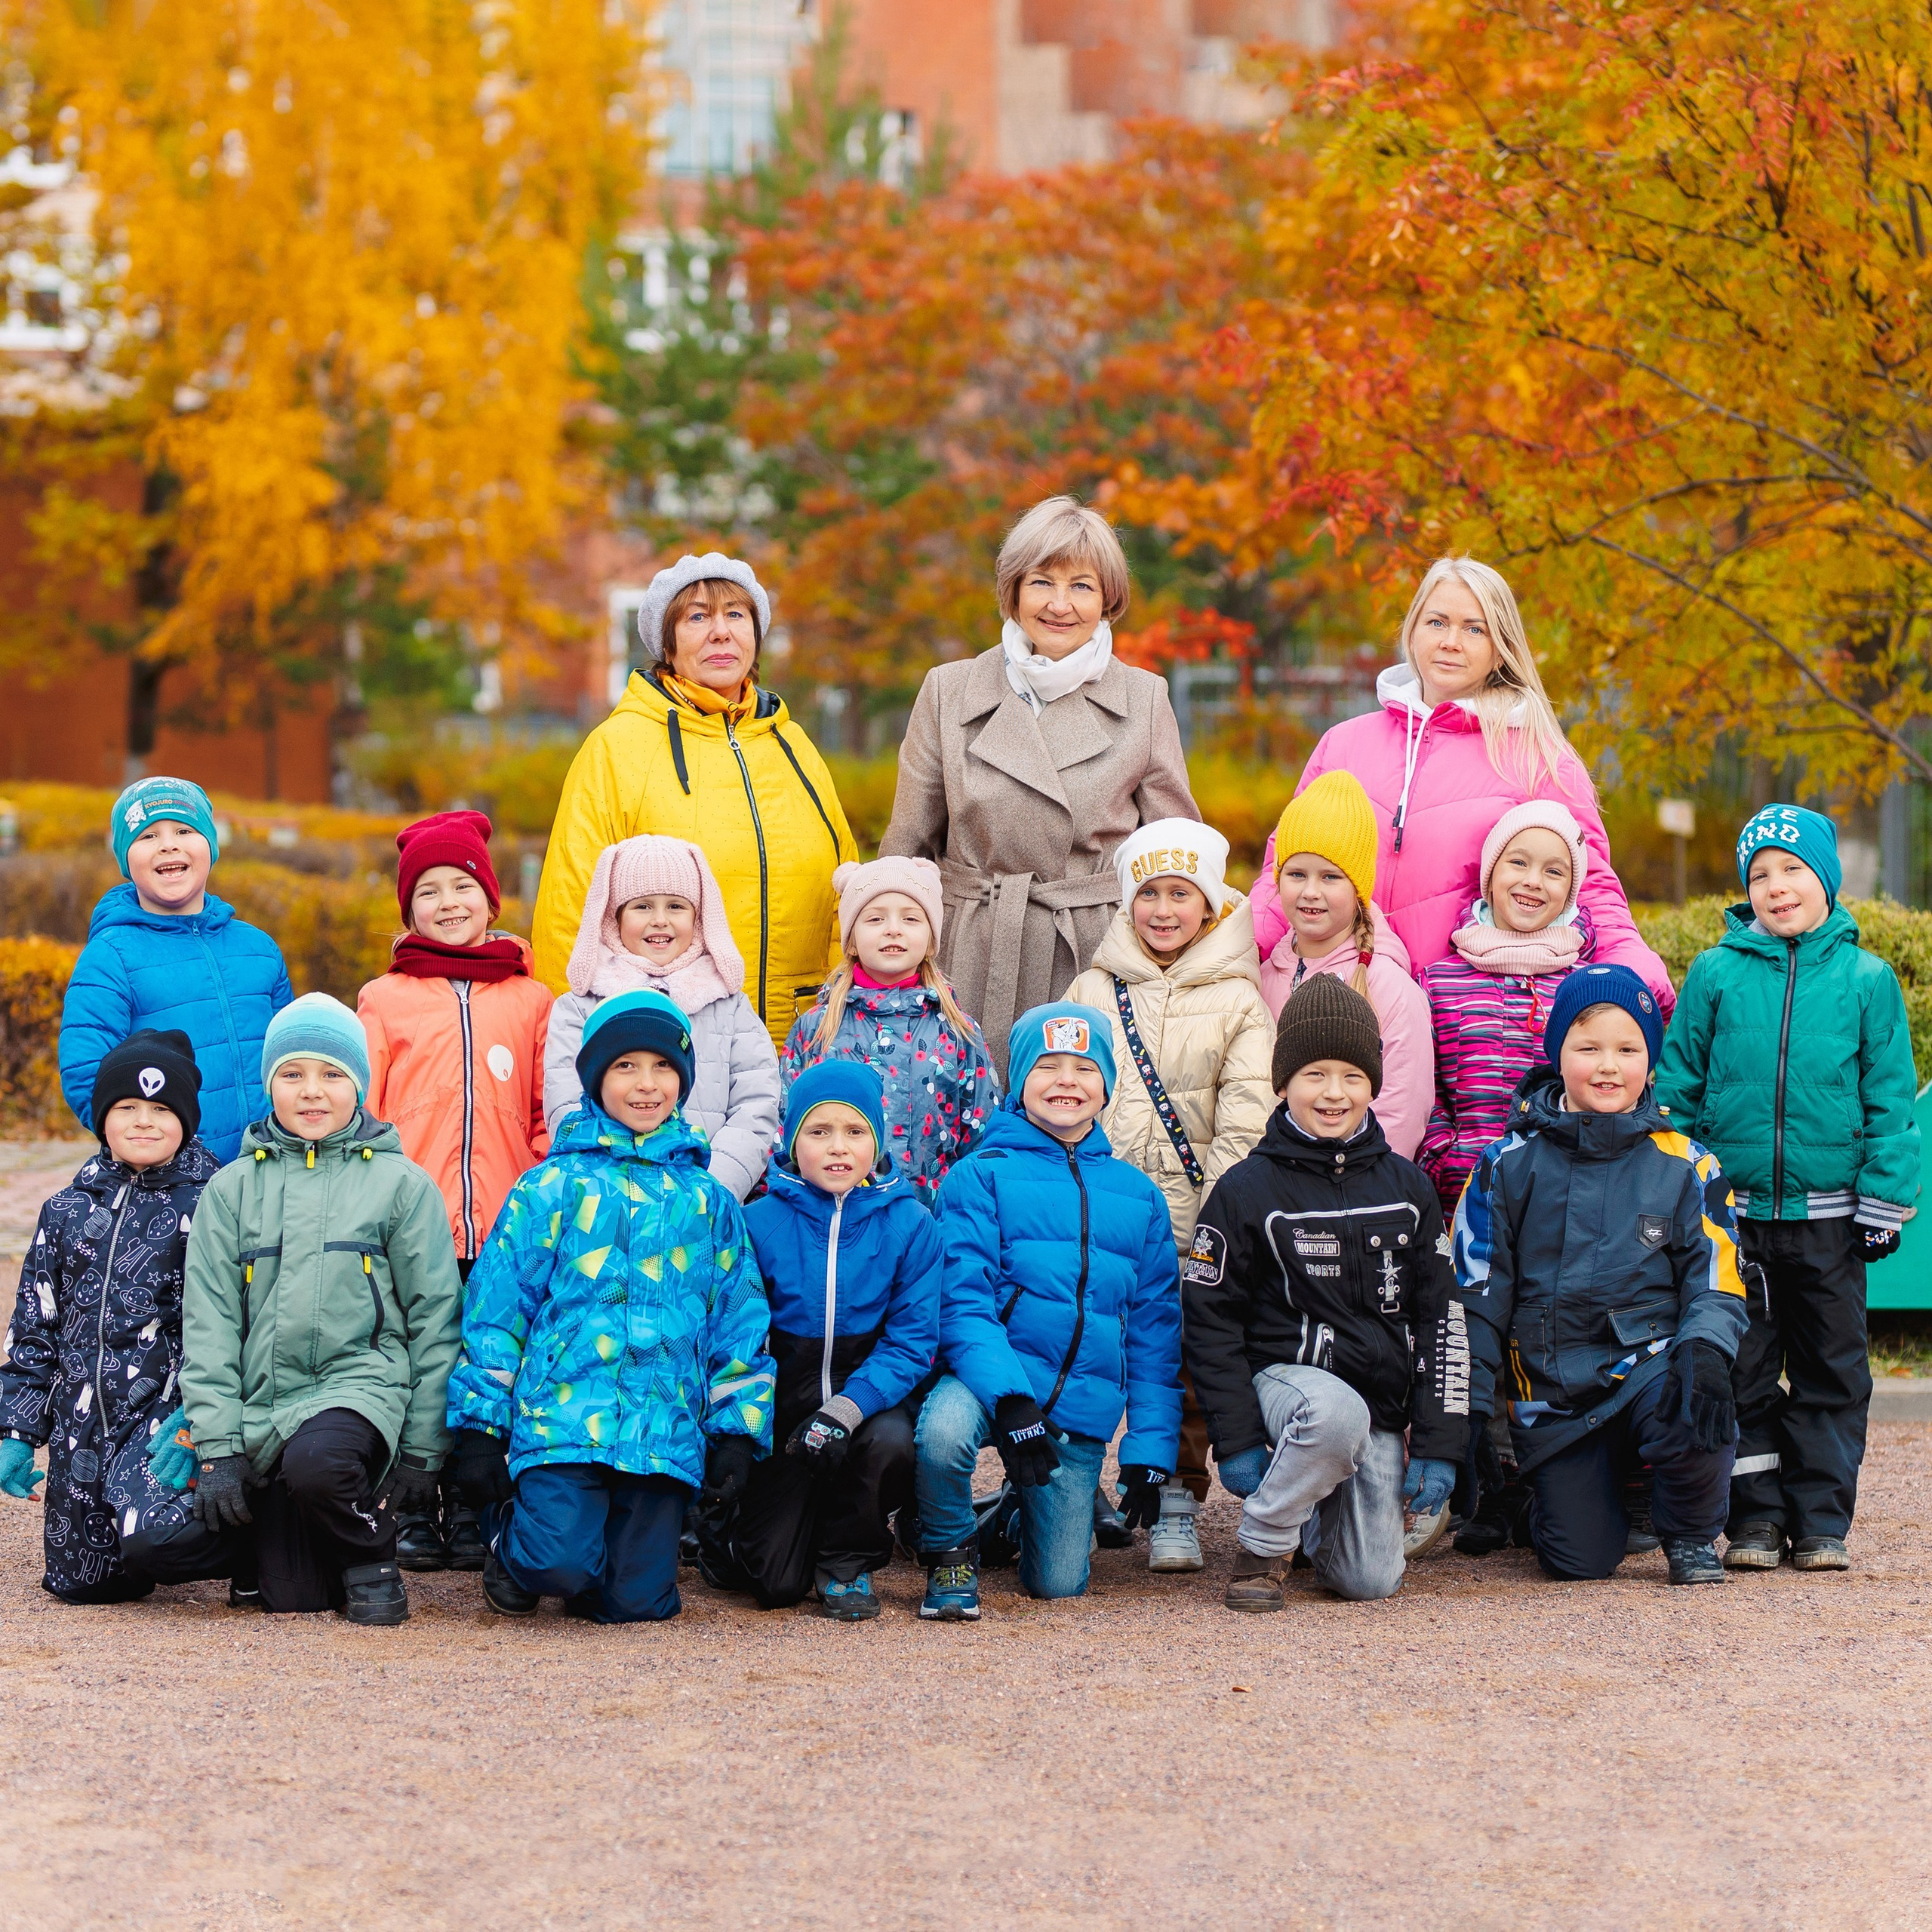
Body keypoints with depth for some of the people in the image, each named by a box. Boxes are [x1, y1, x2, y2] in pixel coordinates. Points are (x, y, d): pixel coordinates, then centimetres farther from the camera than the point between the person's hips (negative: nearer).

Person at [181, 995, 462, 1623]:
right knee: (290, 1596, -6)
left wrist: (423, 1450, 0)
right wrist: (218, 1447, -4)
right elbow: (208, 1324, 6)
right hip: (266, 1401, 3)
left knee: (317, 1460, -37)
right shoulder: (233, 1189, 10)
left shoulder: (401, 1183, 4)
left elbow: (435, 1318, 5)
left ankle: (371, 1556, -6)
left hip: (364, 1381, -3)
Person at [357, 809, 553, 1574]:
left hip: (503, 1226, 1)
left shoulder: (530, 1001, 12)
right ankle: (412, 1512, 12)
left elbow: (551, 1115, 13)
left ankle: (470, 1513, 13)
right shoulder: (383, 1000, 8)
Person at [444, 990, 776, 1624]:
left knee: (637, 1601, -6)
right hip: (562, 1421, -2)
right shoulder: (553, 1186, 6)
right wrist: (479, 1429, 1)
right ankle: (511, 1539, 12)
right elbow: (496, 1303, 5)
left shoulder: (707, 1200, 14)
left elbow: (739, 1321, 17)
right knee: (561, 1565, -23)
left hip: (665, 1434, 3)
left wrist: (737, 1435, 9)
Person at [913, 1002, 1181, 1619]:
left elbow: (1155, 1328, 13)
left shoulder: (1139, 1196, 11)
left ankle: (1029, 1513, 35)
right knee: (944, 1430, -38)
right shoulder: (982, 1176, -1)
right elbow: (963, 1299, -10)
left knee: (1058, 1583, -2)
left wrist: (1150, 1451, 7)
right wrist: (1008, 1398, -25)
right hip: (989, 1378, -3)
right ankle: (950, 1552, -6)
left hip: (1082, 1409, 3)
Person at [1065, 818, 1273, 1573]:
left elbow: (1244, 1127, 0)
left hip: (1191, 1225, -1)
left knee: (1188, 1357, -4)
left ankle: (1176, 1500, 7)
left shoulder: (1237, 1000, 5)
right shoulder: (1094, 989, 11)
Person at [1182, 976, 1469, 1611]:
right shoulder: (1247, 1190, -3)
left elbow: (1440, 1318, 9)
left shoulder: (1406, 1188, 7)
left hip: (1381, 1403, 4)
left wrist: (1438, 1445, 2)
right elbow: (1210, 1320, -1)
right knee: (1338, 1414, -40)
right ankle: (1262, 1546, -15)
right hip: (1286, 1376, -4)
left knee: (1371, 1581, -7)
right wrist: (1236, 1441, -8)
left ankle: (1321, 1507, 28)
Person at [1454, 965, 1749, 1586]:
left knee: (1692, 1413, -36)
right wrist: (1469, 1402, -3)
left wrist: (1705, 1354, -20)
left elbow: (1716, 1283, 3)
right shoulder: (1509, 1166, 4)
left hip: (1650, 1365, -1)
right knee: (1579, 1559, -11)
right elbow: (1474, 1294, 5)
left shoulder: (1686, 1168, 5)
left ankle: (1691, 1533, -4)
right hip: (1553, 1391, 1)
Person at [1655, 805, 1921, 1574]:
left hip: (1829, 1216, 0)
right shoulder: (1717, 975, 2)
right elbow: (1676, 1089, 6)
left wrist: (1883, 1203, -2)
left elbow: (1890, 1101, 3)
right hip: (1733, 1214, 0)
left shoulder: (1866, 980, 2)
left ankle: (1821, 1520, 13)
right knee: (1741, 1371, 5)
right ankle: (1756, 1514, 14)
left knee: (1831, 1373, 5)